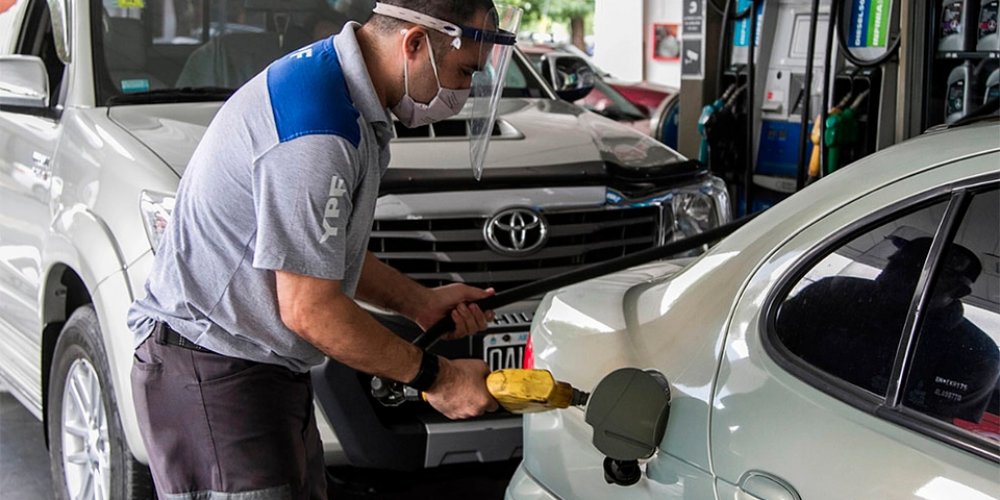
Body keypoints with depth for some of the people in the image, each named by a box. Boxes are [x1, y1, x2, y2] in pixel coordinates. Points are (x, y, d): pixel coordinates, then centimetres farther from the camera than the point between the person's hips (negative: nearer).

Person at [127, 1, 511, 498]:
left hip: (268, 369, 10)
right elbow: (309, 311, -23)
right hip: (207, 374, -10)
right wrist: (434, 377, -13)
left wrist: (419, 301, 10)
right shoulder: (314, 136, -25)